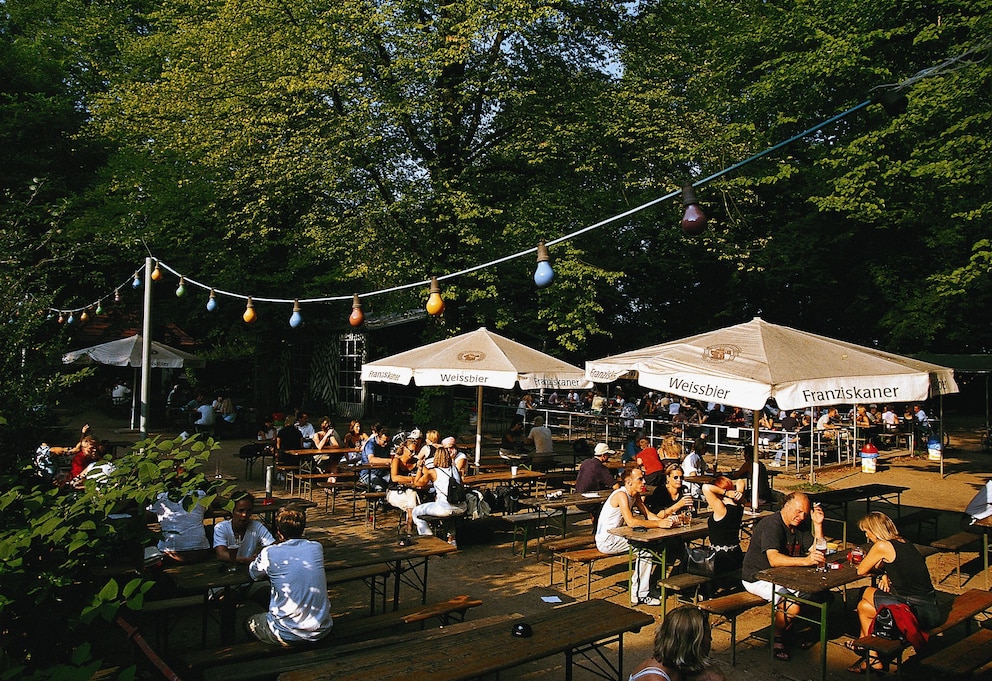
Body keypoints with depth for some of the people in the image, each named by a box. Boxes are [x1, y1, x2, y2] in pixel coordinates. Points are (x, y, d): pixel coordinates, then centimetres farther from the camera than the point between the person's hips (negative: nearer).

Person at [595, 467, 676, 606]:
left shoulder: (635, 495, 8)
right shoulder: (621, 495, -22)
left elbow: (647, 514, 7)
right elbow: (631, 522, -31)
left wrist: (664, 521, -12)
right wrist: (658, 524, -29)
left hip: (615, 536, 9)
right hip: (606, 541, -9)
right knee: (645, 550, -19)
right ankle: (640, 595, -10)